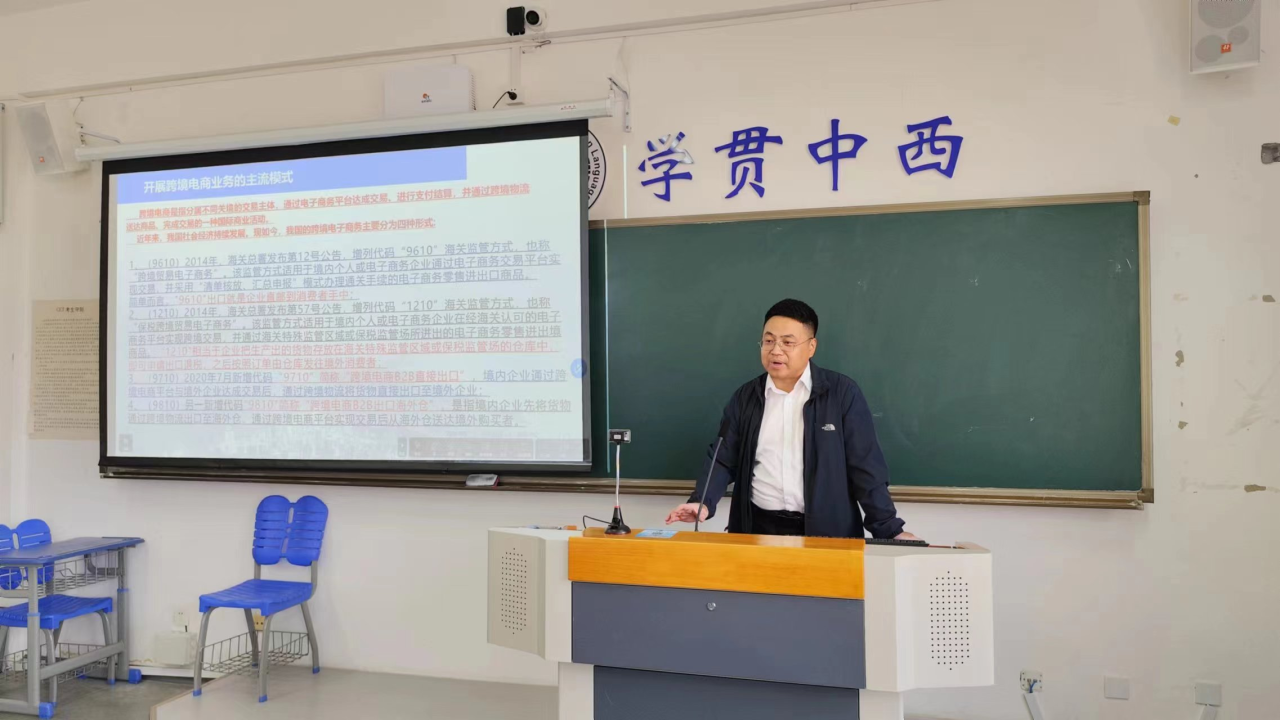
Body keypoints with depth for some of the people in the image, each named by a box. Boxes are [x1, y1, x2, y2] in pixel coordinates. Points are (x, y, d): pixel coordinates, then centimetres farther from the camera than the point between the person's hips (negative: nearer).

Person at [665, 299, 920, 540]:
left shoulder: (842, 393, -2)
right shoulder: (745, 397, 7)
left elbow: (865, 467, -2)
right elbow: (723, 460, 7)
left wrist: (890, 531, -6)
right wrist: (703, 502, -10)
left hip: (827, 531, -1)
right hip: (758, 527, 2)